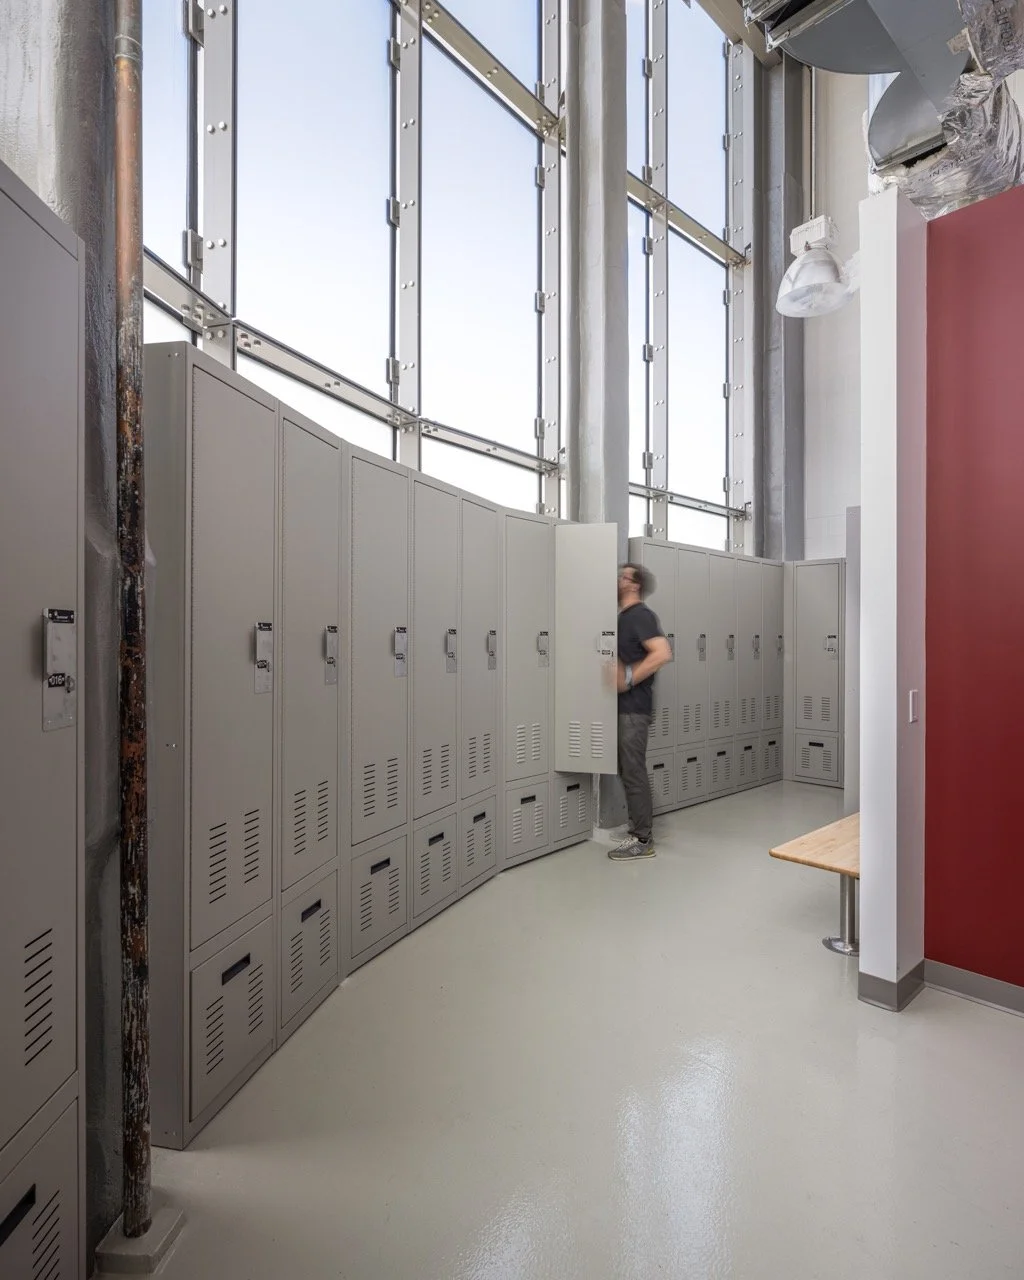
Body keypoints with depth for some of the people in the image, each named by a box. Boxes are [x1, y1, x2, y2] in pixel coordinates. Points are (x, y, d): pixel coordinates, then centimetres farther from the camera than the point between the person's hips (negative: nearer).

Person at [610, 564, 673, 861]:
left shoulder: (640, 615, -11)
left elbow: (662, 653, -24)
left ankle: (642, 840, 7)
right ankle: (639, 830, 25)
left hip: (634, 707, -9)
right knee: (628, 770, 14)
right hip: (623, 706, 9)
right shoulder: (623, 617, 16)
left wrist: (629, 679, -22)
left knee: (634, 772, -3)